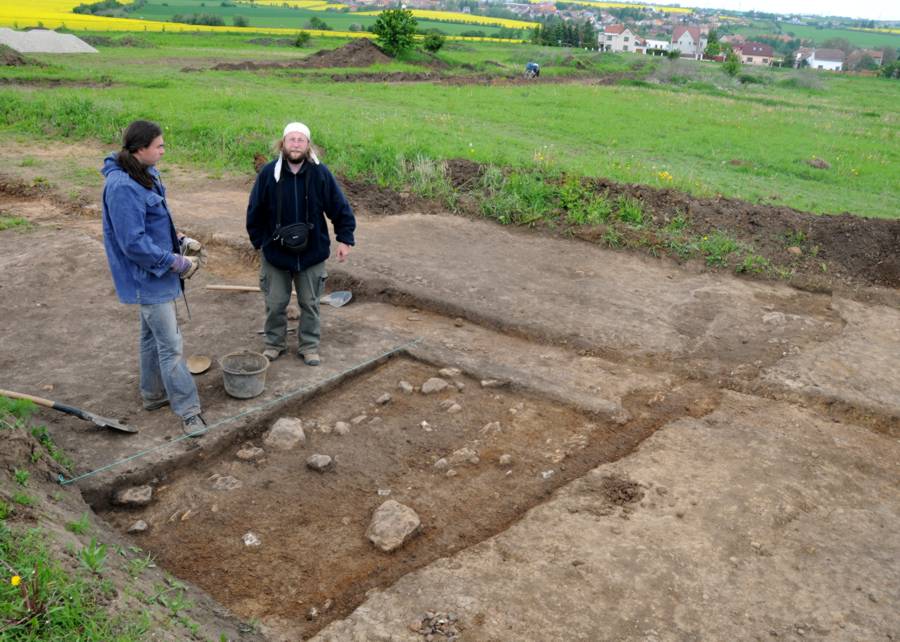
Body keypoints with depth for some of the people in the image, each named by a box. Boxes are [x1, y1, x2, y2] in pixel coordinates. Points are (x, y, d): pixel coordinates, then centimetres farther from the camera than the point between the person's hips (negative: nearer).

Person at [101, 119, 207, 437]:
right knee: (170, 344, -4)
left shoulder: (145, 174, 4)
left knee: (153, 335, 21)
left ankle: (153, 394, 37)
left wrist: (180, 240, 4)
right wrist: (176, 263, -20)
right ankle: (188, 411, 4)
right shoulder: (122, 187, -25)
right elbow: (134, 243, -26)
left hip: (153, 274, 10)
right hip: (148, 278, -10)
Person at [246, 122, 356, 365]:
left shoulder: (320, 173, -10)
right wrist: (259, 241, 3)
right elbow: (254, 211, 1)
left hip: (312, 254, 0)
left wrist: (345, 238, -7)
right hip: (275, 253, 0)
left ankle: (309, 346, 27)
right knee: (275, 304, 11)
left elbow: (340, 208, -3)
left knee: (310, 304, 11)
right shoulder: (268, 173, -10)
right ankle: (274, 344, 30)